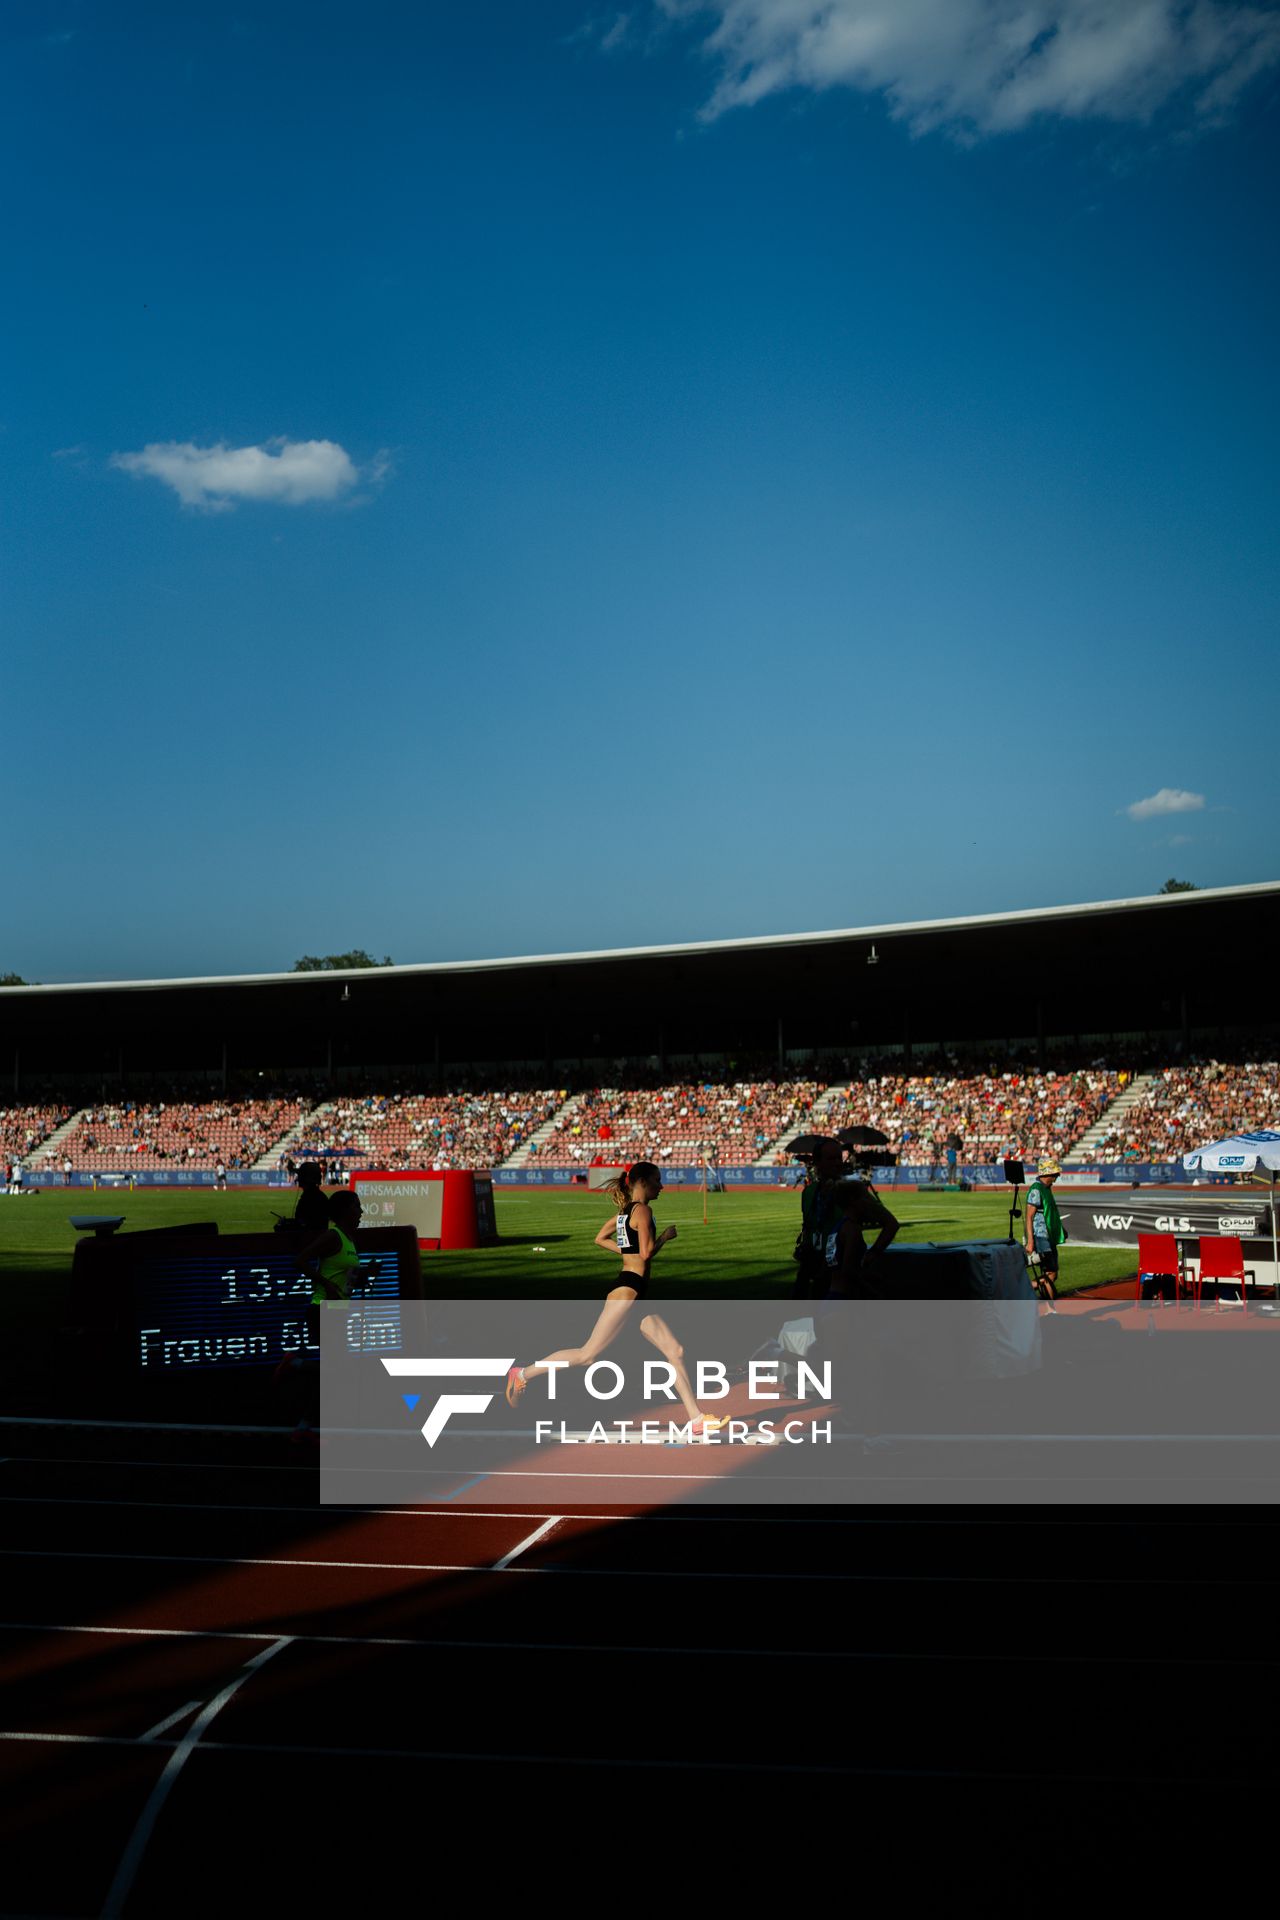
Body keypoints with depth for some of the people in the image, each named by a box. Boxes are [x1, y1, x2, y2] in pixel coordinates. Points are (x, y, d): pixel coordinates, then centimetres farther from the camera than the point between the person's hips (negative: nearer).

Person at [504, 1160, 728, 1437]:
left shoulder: (625, 1211, 16)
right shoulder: (643, 1210, -11)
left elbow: (600, 1238, 23)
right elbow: (646, 1253, -18)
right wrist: (666, 1235, -3)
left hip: (637, 1294, 10)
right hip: (628, 1290, -10)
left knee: (675, 1351, 5)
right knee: (587, 1355, -5)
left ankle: (697, 1420, 4)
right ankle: (523, 1374, 7)